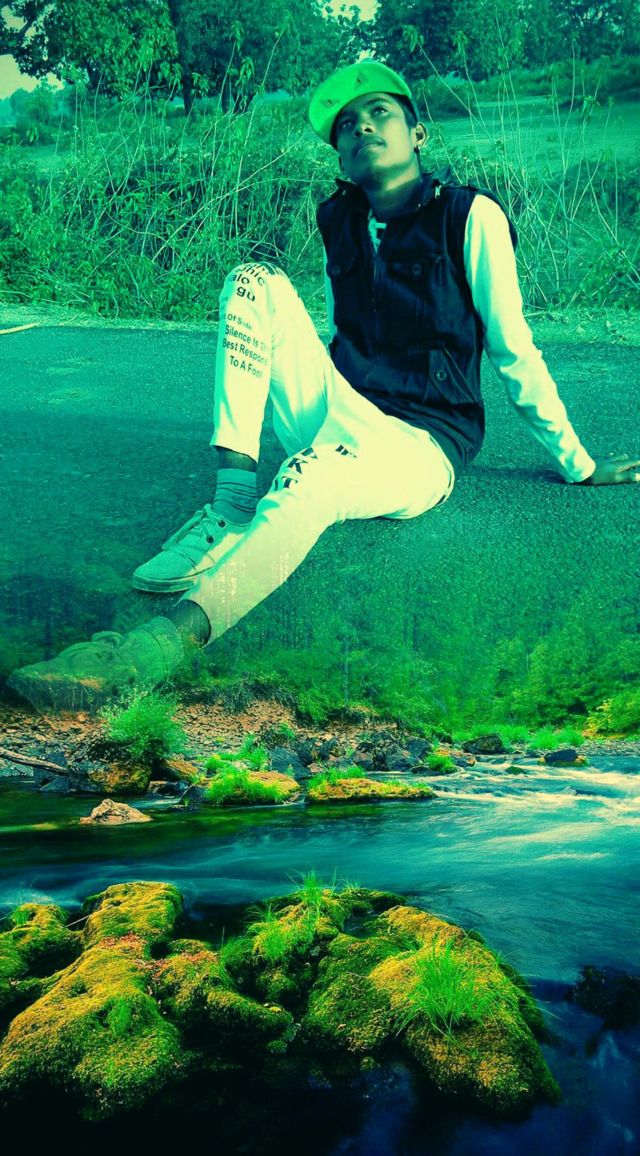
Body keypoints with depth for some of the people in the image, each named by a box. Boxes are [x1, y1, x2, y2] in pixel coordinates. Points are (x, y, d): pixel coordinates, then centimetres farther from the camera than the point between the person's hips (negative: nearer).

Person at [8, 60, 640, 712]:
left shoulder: (471, 216, -3)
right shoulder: (339, 221, 14)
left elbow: (512, 351, 1)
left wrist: (578, 465, 6)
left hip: (421, 447, -6)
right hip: (338, 423, 6)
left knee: (309, 476, -41)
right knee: (256, 283, -14)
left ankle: (162, 641, -59)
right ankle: (229, 514, -27)